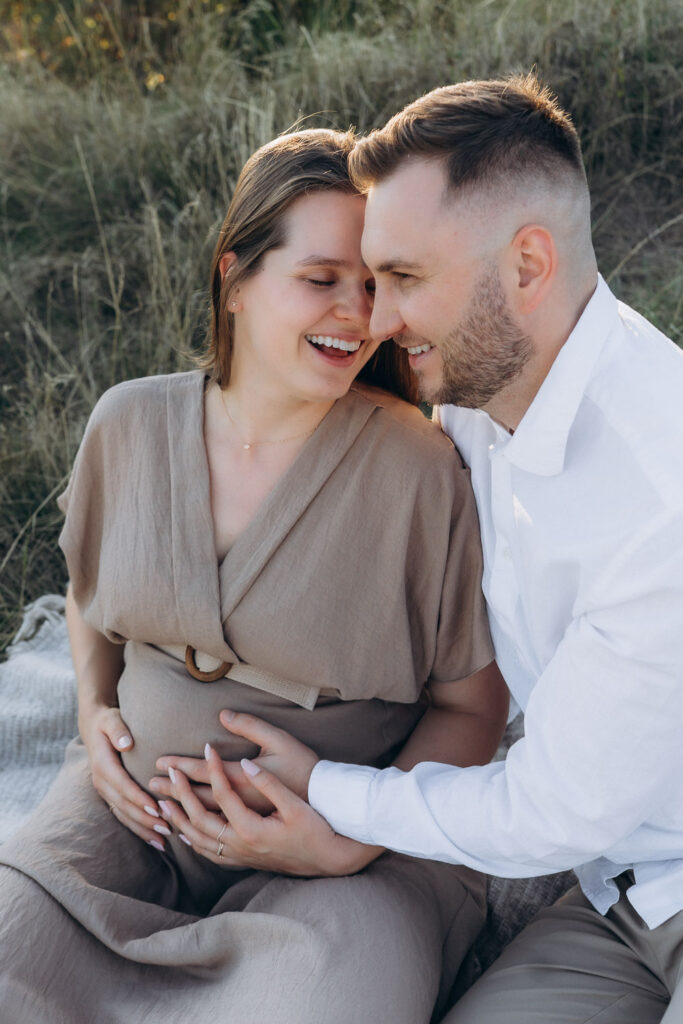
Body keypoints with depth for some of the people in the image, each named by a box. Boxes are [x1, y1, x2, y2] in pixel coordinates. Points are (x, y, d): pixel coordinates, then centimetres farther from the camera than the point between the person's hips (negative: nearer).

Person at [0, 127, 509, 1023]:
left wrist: (354, 838, -18)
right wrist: (95, 711, 1)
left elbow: (470, 705, -5)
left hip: (354, 851, -2)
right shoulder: (129, 424, -2)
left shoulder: (418, 468, -15)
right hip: (137, 808, 3)